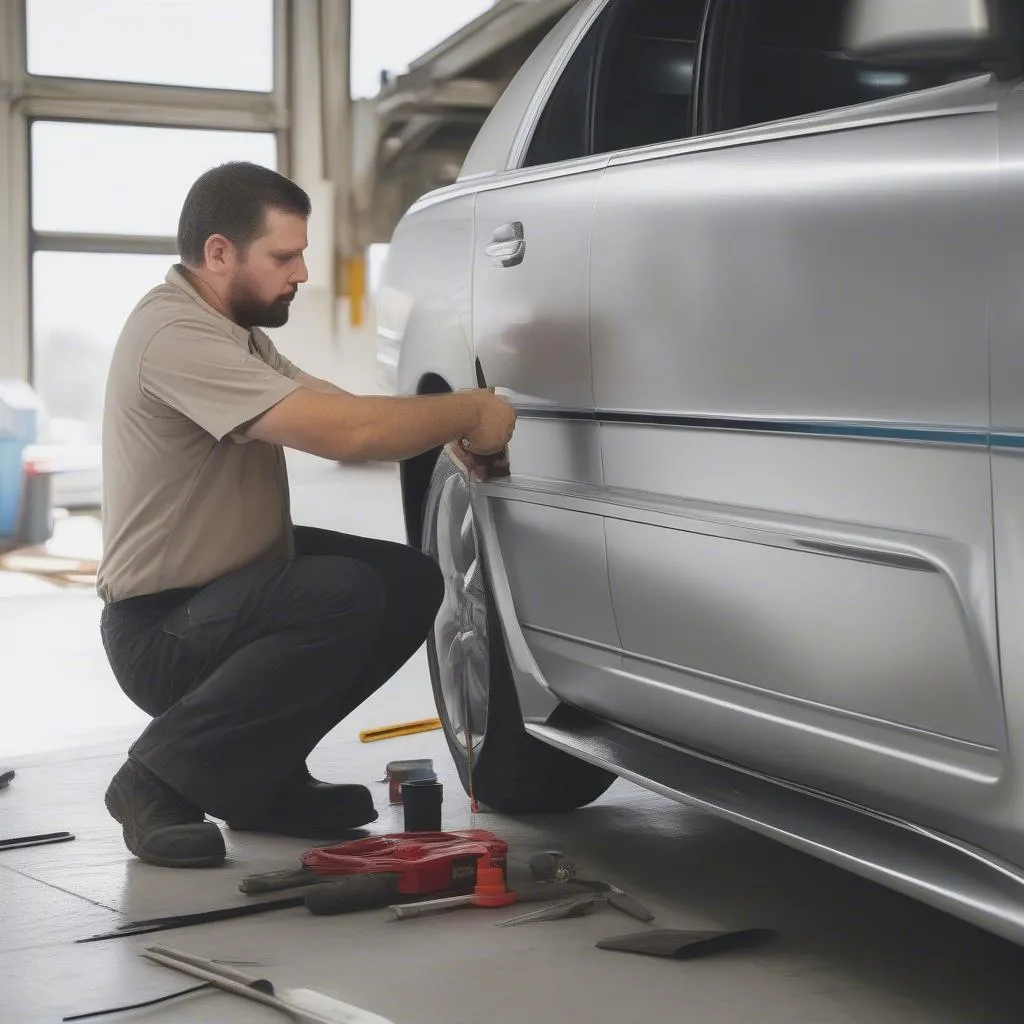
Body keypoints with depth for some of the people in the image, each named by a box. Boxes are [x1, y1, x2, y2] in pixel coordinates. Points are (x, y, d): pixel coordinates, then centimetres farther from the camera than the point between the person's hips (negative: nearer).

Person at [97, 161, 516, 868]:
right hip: (160, 630, -10)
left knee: (412, 583, 1)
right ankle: (160, 775, -14)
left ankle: (261, 776, 11)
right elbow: (344, 432, -30)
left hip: (242, 572, 10)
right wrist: (468, 415, -17)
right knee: (344, 597, -31)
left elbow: (336, 410, 8)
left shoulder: (234, 327, 11)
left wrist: (452, 427, -7)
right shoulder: (175, 334, -23)